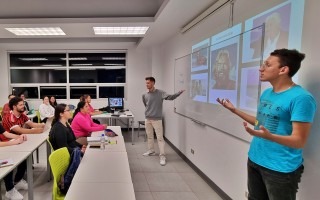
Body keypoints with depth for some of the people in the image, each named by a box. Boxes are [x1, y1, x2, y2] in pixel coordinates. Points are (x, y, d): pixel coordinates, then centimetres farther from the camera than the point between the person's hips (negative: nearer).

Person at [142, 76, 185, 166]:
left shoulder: (160, 93, -9)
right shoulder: (144, 95, 5)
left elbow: (170, 97, -20)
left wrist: (179, 93, -33)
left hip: (157, 119, -5)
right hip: (147, 119, 5)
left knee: (160, 137, -4)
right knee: (149, 136, 17)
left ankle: (162, 156, 1)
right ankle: (151, 151, 34)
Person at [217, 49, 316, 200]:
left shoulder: (301, 98, -20)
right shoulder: (266, 93, 6)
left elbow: (299, 141, -21)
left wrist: (268, 136, -39)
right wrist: (234, 110, 13)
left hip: (281, 168, -8)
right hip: (254, 160, 8)